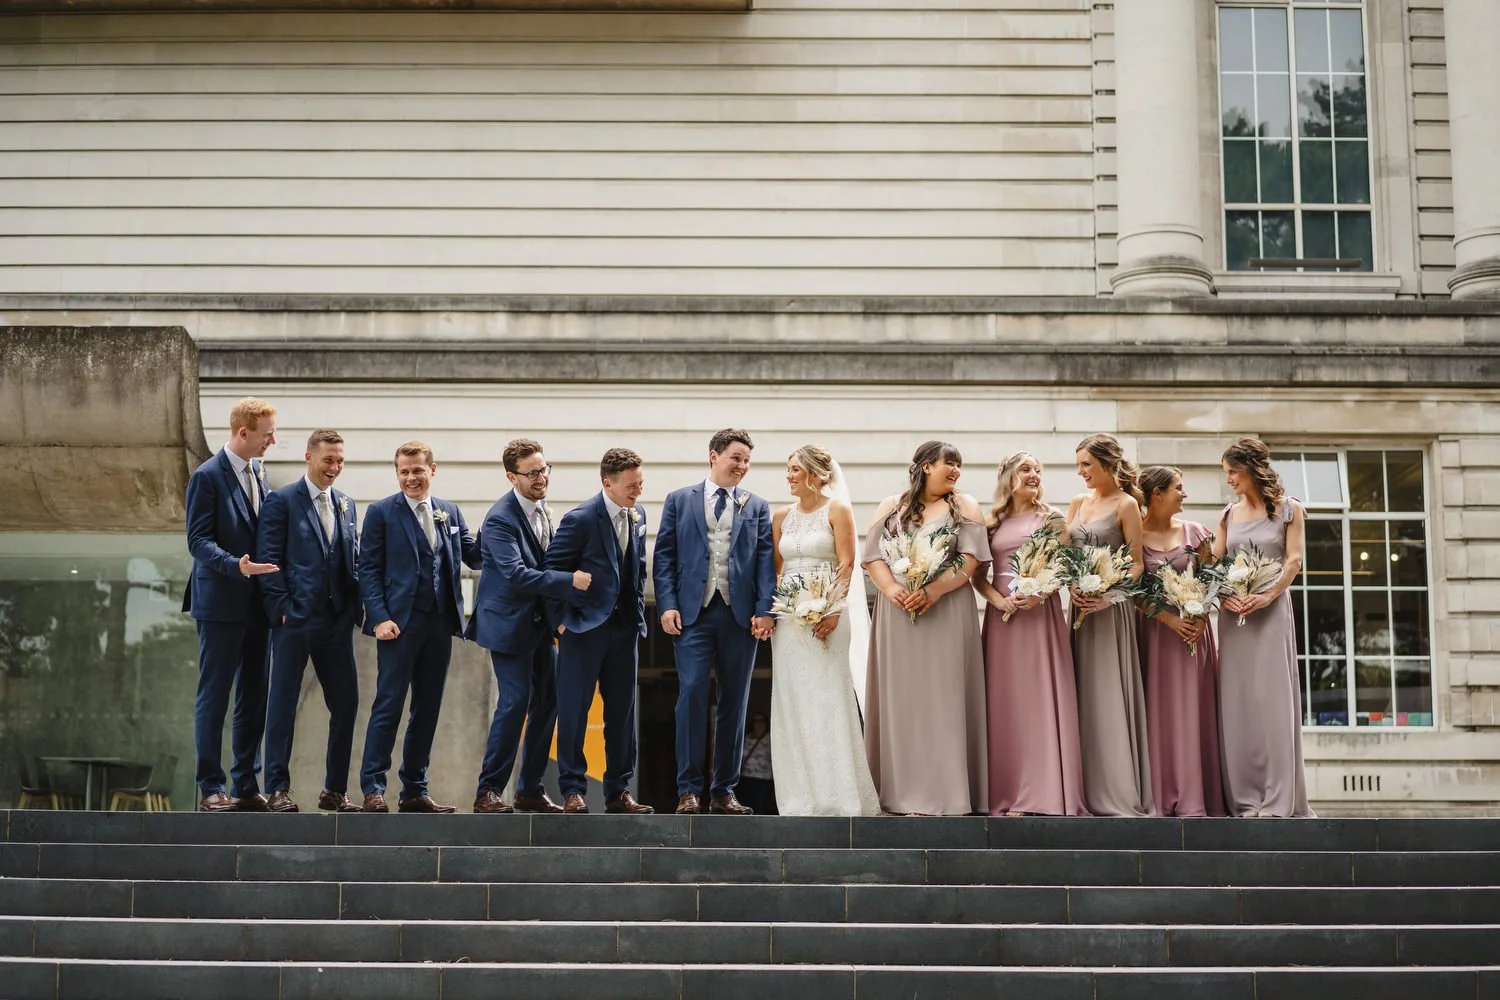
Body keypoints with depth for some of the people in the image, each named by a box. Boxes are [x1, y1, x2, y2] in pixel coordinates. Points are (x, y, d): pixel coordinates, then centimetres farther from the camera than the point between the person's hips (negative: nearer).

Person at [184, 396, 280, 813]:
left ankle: (248, 785, 17)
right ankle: (211, 788, 6)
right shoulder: (207, 476, -10)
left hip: (257, 602, 7)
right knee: (214, 696, 0)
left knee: (253, 696, 10)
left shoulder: (258, 471, 12)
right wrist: (236, 566, -29)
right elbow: (198, 540, -15)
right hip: (221, 602, -7)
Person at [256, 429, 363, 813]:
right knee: (283, 703, 0)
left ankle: (335, 790, 15)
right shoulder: (281, 501, -1)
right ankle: (277, 789, 5)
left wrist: (356, 607, 6)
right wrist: (283, 606, -12)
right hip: (296, 619, -5)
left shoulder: (346, 504, 16)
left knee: (346, 703, 5)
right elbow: (268, 558, -6)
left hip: (337, 620, 6)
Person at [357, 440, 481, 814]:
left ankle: (414, 791, 16)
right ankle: (373, 789, 1)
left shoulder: (450, 513, 14)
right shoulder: (381, 512, 0)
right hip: (400, 622, -5)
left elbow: (475, 556, 9)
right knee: (388, 706, -4)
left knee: (427, 709, 9)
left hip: (440, 622, 5)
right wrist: (379, 617, -14)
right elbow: (368, 570, -3)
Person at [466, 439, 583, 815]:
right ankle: (488, 791, -1)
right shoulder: (500, 519, -19)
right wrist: (570, 580, -32)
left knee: (547, 703, 8)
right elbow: (516, 574, -28)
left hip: (541, 623, 8)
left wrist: (557, 609, 9)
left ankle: (531, 790, 17)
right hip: (510, 624, -8)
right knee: (515, 703, -12)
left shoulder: (540, 507, 8)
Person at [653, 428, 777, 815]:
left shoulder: (757, 507, 12)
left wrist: (765, 610, -7)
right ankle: (688, 789, -3)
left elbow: (766, 561, 4)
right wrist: (667, 605, -7)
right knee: (692, 693, -10)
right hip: (692, 612, -2)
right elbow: (664, 556, 5)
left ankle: (724, 791, 12)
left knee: (734, 702, 5)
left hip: (740, 615, 2)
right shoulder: (679, 501, 9)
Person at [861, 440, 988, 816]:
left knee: (944, 698, -5)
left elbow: (971, 558, -2)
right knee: (901, 698, 0)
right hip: (898, 613, 1)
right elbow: (872, 556, 5)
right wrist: (891, 588, -14)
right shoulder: (891, 508, 13)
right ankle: (903, 791, 4)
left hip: (948, 612, -1)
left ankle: (945, 791, -5)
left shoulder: (965, 506, 10)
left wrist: (933, 590, -16)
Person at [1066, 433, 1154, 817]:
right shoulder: (1077, 503, 14)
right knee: (1084, 695, 4)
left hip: (1111, 607, -6)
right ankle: (1090, 789, 6)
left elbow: (1137, 563, -7)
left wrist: (1109, 595, -20)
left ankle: (1120, 793, -4)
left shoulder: (1126, 504, -3)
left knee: (1110, 694, -7)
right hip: (1080, 604, 6)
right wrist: (1073, 587, -7)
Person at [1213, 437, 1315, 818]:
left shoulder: (1288, 509, 3)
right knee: (1236, 699, 0)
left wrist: (1268, 595, -18)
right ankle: (1246, 796, 3)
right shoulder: (1229, 515, 13)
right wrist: (1223, 596, -9)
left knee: (1271, 697, -8)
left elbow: (1294, 560, -5)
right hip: (1234, 612, 4)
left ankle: (1277, 798, -8)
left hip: (1272, 610, -4)